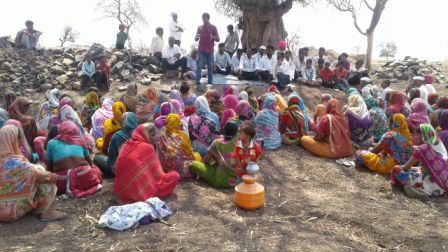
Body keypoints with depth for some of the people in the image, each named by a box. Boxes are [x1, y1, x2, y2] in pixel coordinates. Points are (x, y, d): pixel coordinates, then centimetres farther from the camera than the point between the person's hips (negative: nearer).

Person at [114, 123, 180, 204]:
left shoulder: (127, 145, 5)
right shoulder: (147, 147, -14)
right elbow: (157, 173, -6)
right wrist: (162, 176, 16)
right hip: (139, 191, -8)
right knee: (175, 176, 2)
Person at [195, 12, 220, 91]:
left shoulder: (213, 27, 3)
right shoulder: (200, 27, 8)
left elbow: (218, 39, 1)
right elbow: (196, 39, 11)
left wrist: (213, 37, -20)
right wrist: (196, 37, -13)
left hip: (210, 51, -1)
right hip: (201, 50, 1)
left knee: (210, 67, 3)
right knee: (199, 66, -6)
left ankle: (210, 84, 9)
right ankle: (198, 83, -4)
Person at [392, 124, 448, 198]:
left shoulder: (421, 149, -12)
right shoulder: (439, 145, 7)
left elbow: (405, 168, -4)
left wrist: (397, 167, 16)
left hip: (433, 187, -8)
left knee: (396, 169, -7)